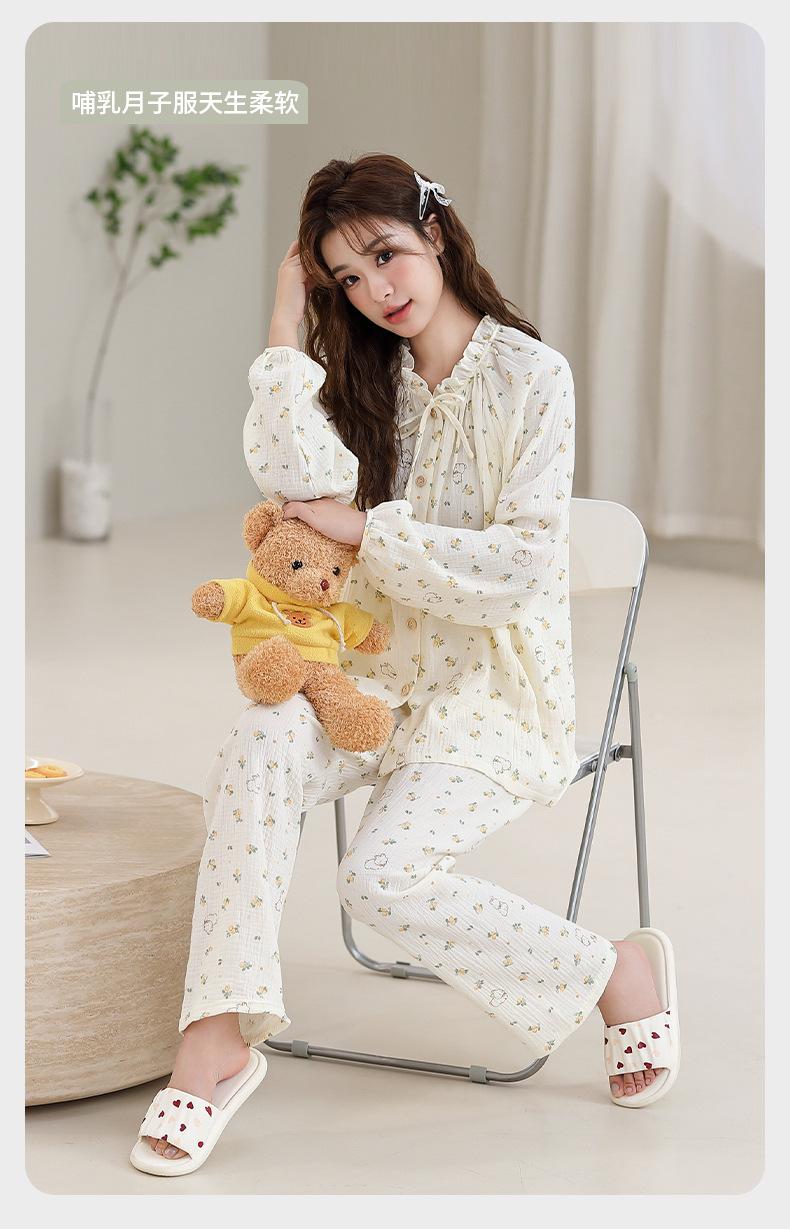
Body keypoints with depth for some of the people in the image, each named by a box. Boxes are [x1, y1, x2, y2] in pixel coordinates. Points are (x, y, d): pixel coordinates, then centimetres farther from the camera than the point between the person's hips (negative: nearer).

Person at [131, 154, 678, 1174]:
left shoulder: (529, 377, -7)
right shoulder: (366, 378, 10)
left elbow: (524, 566, -15)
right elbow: (294, 475, -11)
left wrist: (362, 526, -13)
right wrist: (288, 311, -6)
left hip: (494, 685, -5)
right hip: (382, 667, 5)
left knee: (385, 874, -26)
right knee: (260, 744, -28)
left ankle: (612, 969, -3)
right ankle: (221, 1020, -26)